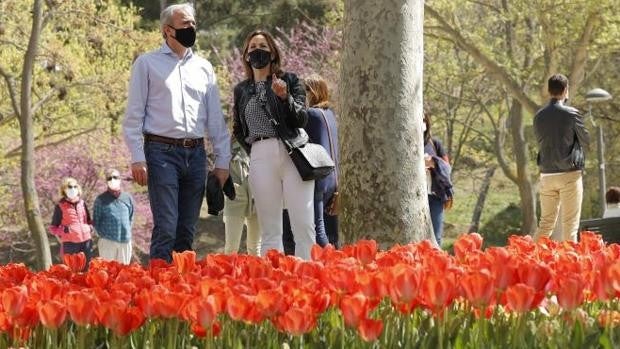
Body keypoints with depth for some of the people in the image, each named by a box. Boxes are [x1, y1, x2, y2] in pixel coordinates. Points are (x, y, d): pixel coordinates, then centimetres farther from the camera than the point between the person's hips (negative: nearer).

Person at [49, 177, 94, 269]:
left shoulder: (82, 203, 12)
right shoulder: (60, 206, 1)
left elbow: (89, 220, 25)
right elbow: (53, 227, 4)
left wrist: (90, 228, 7)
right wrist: (63, 231, -12)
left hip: (86, 241, 4)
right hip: (70, 243, -4)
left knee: (87, 267, 7)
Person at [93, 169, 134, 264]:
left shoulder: (127, 198, 8)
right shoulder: (101, 199, 0)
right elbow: (96, 221, 5)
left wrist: (127, 232, 10)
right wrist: (103, 235, -1)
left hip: (125, 241, 3)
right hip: (107, 241, -3)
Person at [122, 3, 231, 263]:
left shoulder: (203, 67, 16)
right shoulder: (147, 64, 4)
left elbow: (216, 118, 16)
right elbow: (134, 115, 0)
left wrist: (222, 161, 9)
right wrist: (137, 159, -9)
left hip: (195, 154, 5)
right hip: (162, 152, -4)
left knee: (187, 231, 5)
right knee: (166, 229, -12)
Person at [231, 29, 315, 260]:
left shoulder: (289, 81, 9)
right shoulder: (241, 90, 17)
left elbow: (302, 120, 1)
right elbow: (238, 130, 26)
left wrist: (285, 97, -14)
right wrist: (252, 150, 12)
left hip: (293, 154, -2)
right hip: (260, 158, 2)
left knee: (304, 227, -9)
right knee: (270, 231, 1)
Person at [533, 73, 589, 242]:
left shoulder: (539, 116, 5)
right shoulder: (572, 114, -9)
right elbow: (585, 140, 3)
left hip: (546, 175, 5)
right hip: (569, 174, -5)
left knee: (546, 222, 12)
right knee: (570, 224, 0)